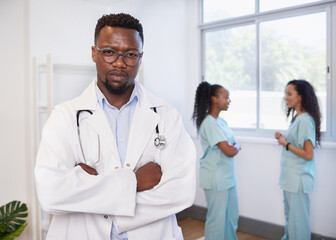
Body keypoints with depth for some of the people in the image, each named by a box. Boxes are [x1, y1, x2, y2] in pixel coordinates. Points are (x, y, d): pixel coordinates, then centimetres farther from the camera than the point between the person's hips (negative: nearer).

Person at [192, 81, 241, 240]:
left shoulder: (221, 121, 9)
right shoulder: (209, 123, -20)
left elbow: (233, 146, 13)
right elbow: (229, 151, -22)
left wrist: (234, 146, -7)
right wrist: (236, 146, -3)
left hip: (228, 176, 9)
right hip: (215, 179, -9)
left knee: (232, 216, 20)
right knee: (217, 220, 4)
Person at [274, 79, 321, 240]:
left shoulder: (305, 120, -19)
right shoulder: (297, 118, 10)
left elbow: (308, 155, -22)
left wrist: (286, 144, -15)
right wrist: (284, 139, 1)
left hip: (298, 179, -10)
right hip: (290, 178, 10)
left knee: (297, 220, 3)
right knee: (289, 215, 23)